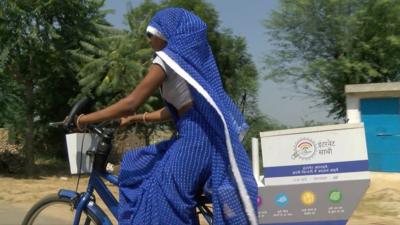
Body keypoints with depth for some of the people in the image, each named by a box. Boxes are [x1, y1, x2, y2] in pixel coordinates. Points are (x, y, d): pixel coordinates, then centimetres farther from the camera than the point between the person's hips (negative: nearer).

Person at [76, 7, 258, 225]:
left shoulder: (168, 57, -5)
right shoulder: (189, 55, 21)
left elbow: (132, 102, -9)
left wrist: (88, 118, 0)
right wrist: (137, 118, 24)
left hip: (197, 135, -9)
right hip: (202, 133, 9)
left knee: (163, 198, -5)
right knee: (139, 168, 16)